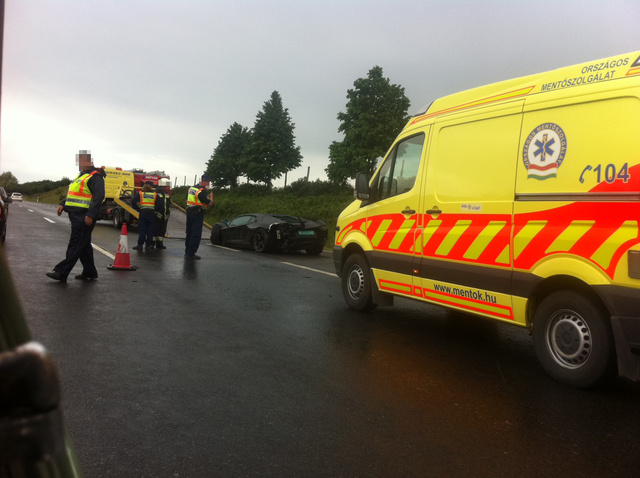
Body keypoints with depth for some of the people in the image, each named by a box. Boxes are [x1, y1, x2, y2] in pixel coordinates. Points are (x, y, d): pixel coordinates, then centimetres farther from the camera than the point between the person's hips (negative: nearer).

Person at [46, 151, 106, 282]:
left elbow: (99, 197, -21)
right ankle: (90, 273, 19)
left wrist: (90, 215, -27)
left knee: (75, 245, -7)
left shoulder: (95, 176, -11)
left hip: (84, 216, -10)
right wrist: (63, 204, 15)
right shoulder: (81, 175, 21)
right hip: (77, 216, 10)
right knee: (84, 245, 13)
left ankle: (61, 272, -6)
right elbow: (74, 194, 29)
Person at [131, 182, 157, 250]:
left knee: (141, 230, 3)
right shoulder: (155, 194, 9)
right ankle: (149, 245, 6)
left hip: (142, 213, 0)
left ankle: (140, 245, 2)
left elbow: (133, 202, -3)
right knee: (150, 230, 5)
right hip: (152, 213, 1)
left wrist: (138, 209, 4)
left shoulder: (140, 193, 6)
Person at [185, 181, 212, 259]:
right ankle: (191, 253, -4)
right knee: (196, 235, -4)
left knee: (189, 233, 17)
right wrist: (211, 197, 6)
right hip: (198, 214, -8)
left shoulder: (191, 189, 11)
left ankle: (187, 252, 24)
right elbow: (208, 203, -16)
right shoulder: (202, 191, -15)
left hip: (189, 212, 8)